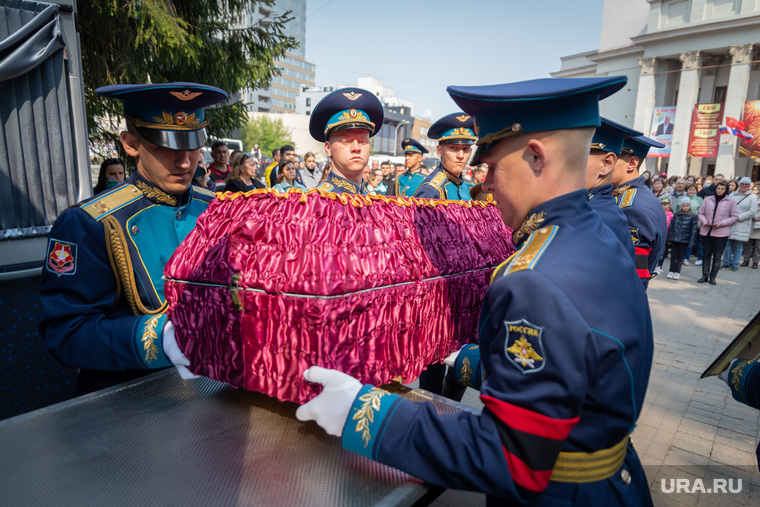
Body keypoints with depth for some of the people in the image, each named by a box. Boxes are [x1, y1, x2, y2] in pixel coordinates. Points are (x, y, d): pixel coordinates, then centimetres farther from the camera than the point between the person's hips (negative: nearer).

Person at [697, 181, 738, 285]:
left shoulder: (731, 201, 1)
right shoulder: (707, 199, 7)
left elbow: (735, 217, 1)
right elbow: (700, 213, 10)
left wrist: (722, 223, -13)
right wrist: (704, 221, -9)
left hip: (721, 233, -2)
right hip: (706, 232, 2)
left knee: (717, 257, 3)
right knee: (706, 255, 8)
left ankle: (712, 276, 13)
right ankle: (705, 275, 17)